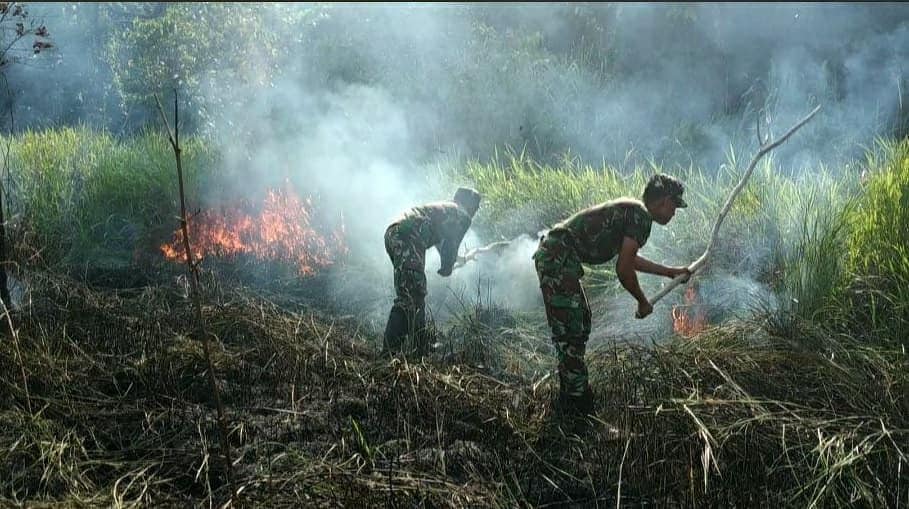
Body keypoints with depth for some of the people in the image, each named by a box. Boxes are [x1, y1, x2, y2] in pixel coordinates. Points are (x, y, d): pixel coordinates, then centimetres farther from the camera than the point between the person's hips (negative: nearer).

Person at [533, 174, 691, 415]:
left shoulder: (630, 210, 19)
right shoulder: (640, 217, -12)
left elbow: (629, 259, 35)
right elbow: (623, 269, -13)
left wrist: (670, 272, 42)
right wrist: (643, 302, 2)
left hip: (553, 255, 11)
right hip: (559, 259, -11)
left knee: (581, 321, 20)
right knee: (570, 330, -6)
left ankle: (573, 391, 30)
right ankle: (577, 400, 1)